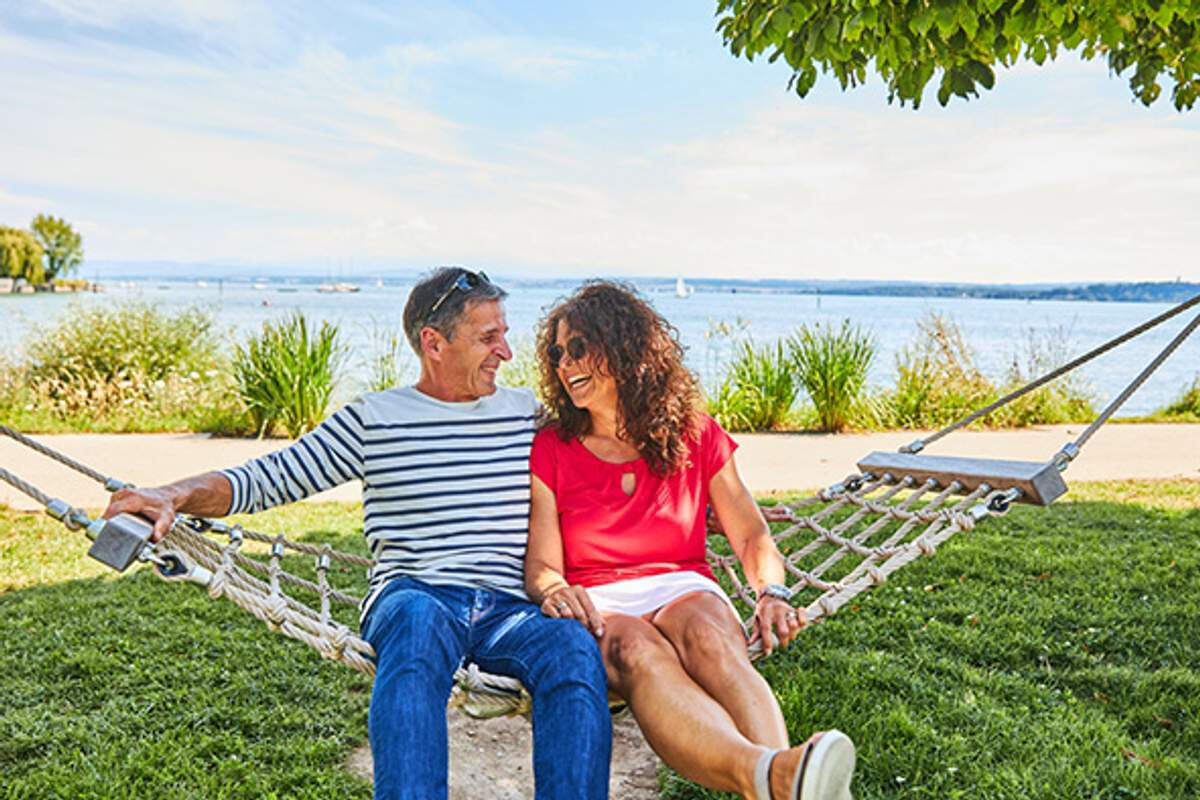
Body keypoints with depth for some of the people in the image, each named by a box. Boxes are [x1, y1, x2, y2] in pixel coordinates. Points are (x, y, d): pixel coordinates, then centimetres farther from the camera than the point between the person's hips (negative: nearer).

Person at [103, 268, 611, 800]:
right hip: (410, 596, -2)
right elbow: (262, 480, 8)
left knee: (574, 648, -33)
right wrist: (173, 494, -10)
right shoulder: (373, 420, 11)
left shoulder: (529, 414, 19)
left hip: (509, 608, 2)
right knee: (420, 619, -39)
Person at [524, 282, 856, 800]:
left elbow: (751, 534, 11)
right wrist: (553, 590, -22)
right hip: (597, 607, -1)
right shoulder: (550, 450, 10)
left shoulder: (695, 437, 13)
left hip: (684, 591, 2)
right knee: (637, 651, -38)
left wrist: (772, 592, -10)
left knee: (707, 638, -37)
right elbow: (541, 562, 2)